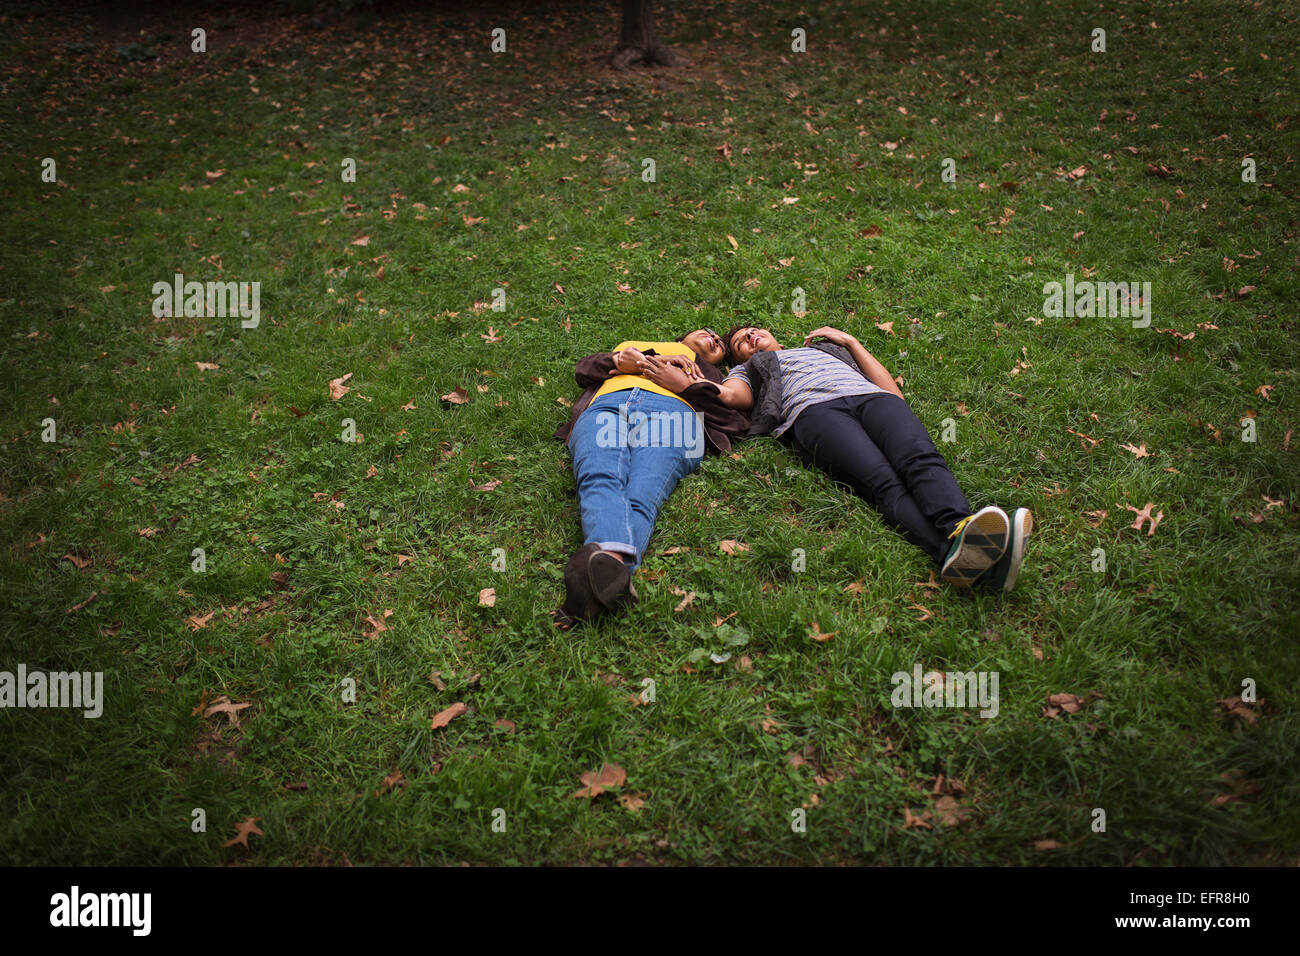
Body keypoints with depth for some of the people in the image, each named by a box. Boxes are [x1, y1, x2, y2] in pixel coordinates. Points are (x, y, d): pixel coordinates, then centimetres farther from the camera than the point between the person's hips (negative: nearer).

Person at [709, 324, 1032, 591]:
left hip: (872, 398, 4)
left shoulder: (828, 349, 43)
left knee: (920, 459, -34)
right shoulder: (748, 369, 37)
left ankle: (959, 530, -63)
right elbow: (733, 395, 10)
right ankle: (955, 552, -63)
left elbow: (895, 394, 30)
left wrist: (850, 340, 34)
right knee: (884, 483, -35)